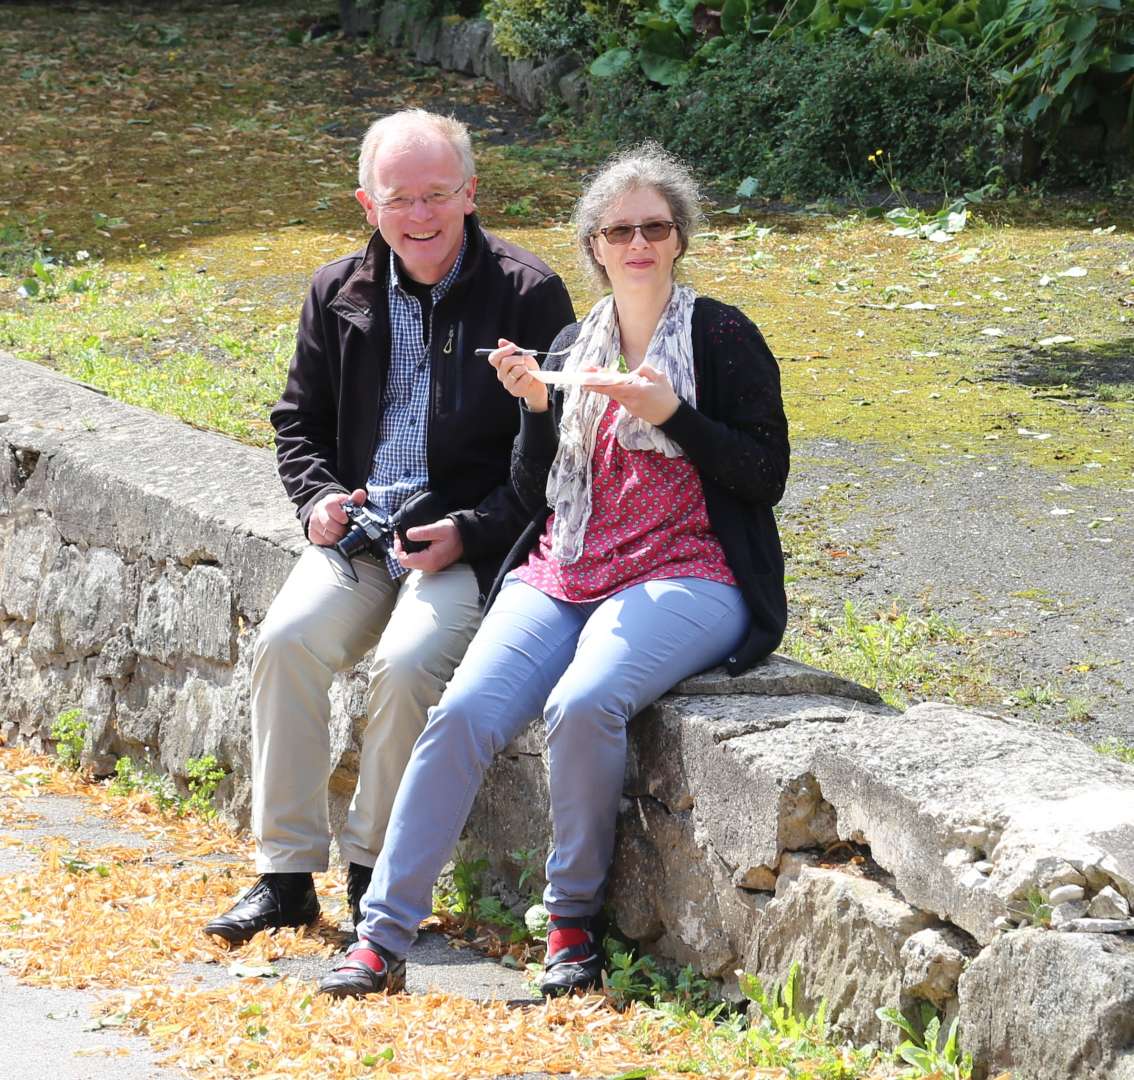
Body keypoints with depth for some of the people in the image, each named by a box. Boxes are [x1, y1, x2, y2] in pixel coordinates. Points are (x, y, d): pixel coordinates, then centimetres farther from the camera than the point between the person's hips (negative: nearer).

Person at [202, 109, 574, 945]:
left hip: (473, 540, -4)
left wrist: (469, 533, -16)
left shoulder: (528, 295, -5)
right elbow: (300, 421, 21)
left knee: (409, 661, -30)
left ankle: (376, 875, -10)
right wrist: (319, 498, 0)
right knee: (288, 639, -22)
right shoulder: (339, 294, 9)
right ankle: (287, 873, -12)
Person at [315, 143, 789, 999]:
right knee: (463, 712, -20)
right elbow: (536, 494, 16)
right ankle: (383, 939, -19)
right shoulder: (574, 346, 17)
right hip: (562, 575, 5)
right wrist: (535, 406, -2)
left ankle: (576, 923, -15)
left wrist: (673, 414, -15)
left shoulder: (723, 338, 3)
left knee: (584, 704, -34)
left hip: (684, 578, -5)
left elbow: (767, 477, -3)